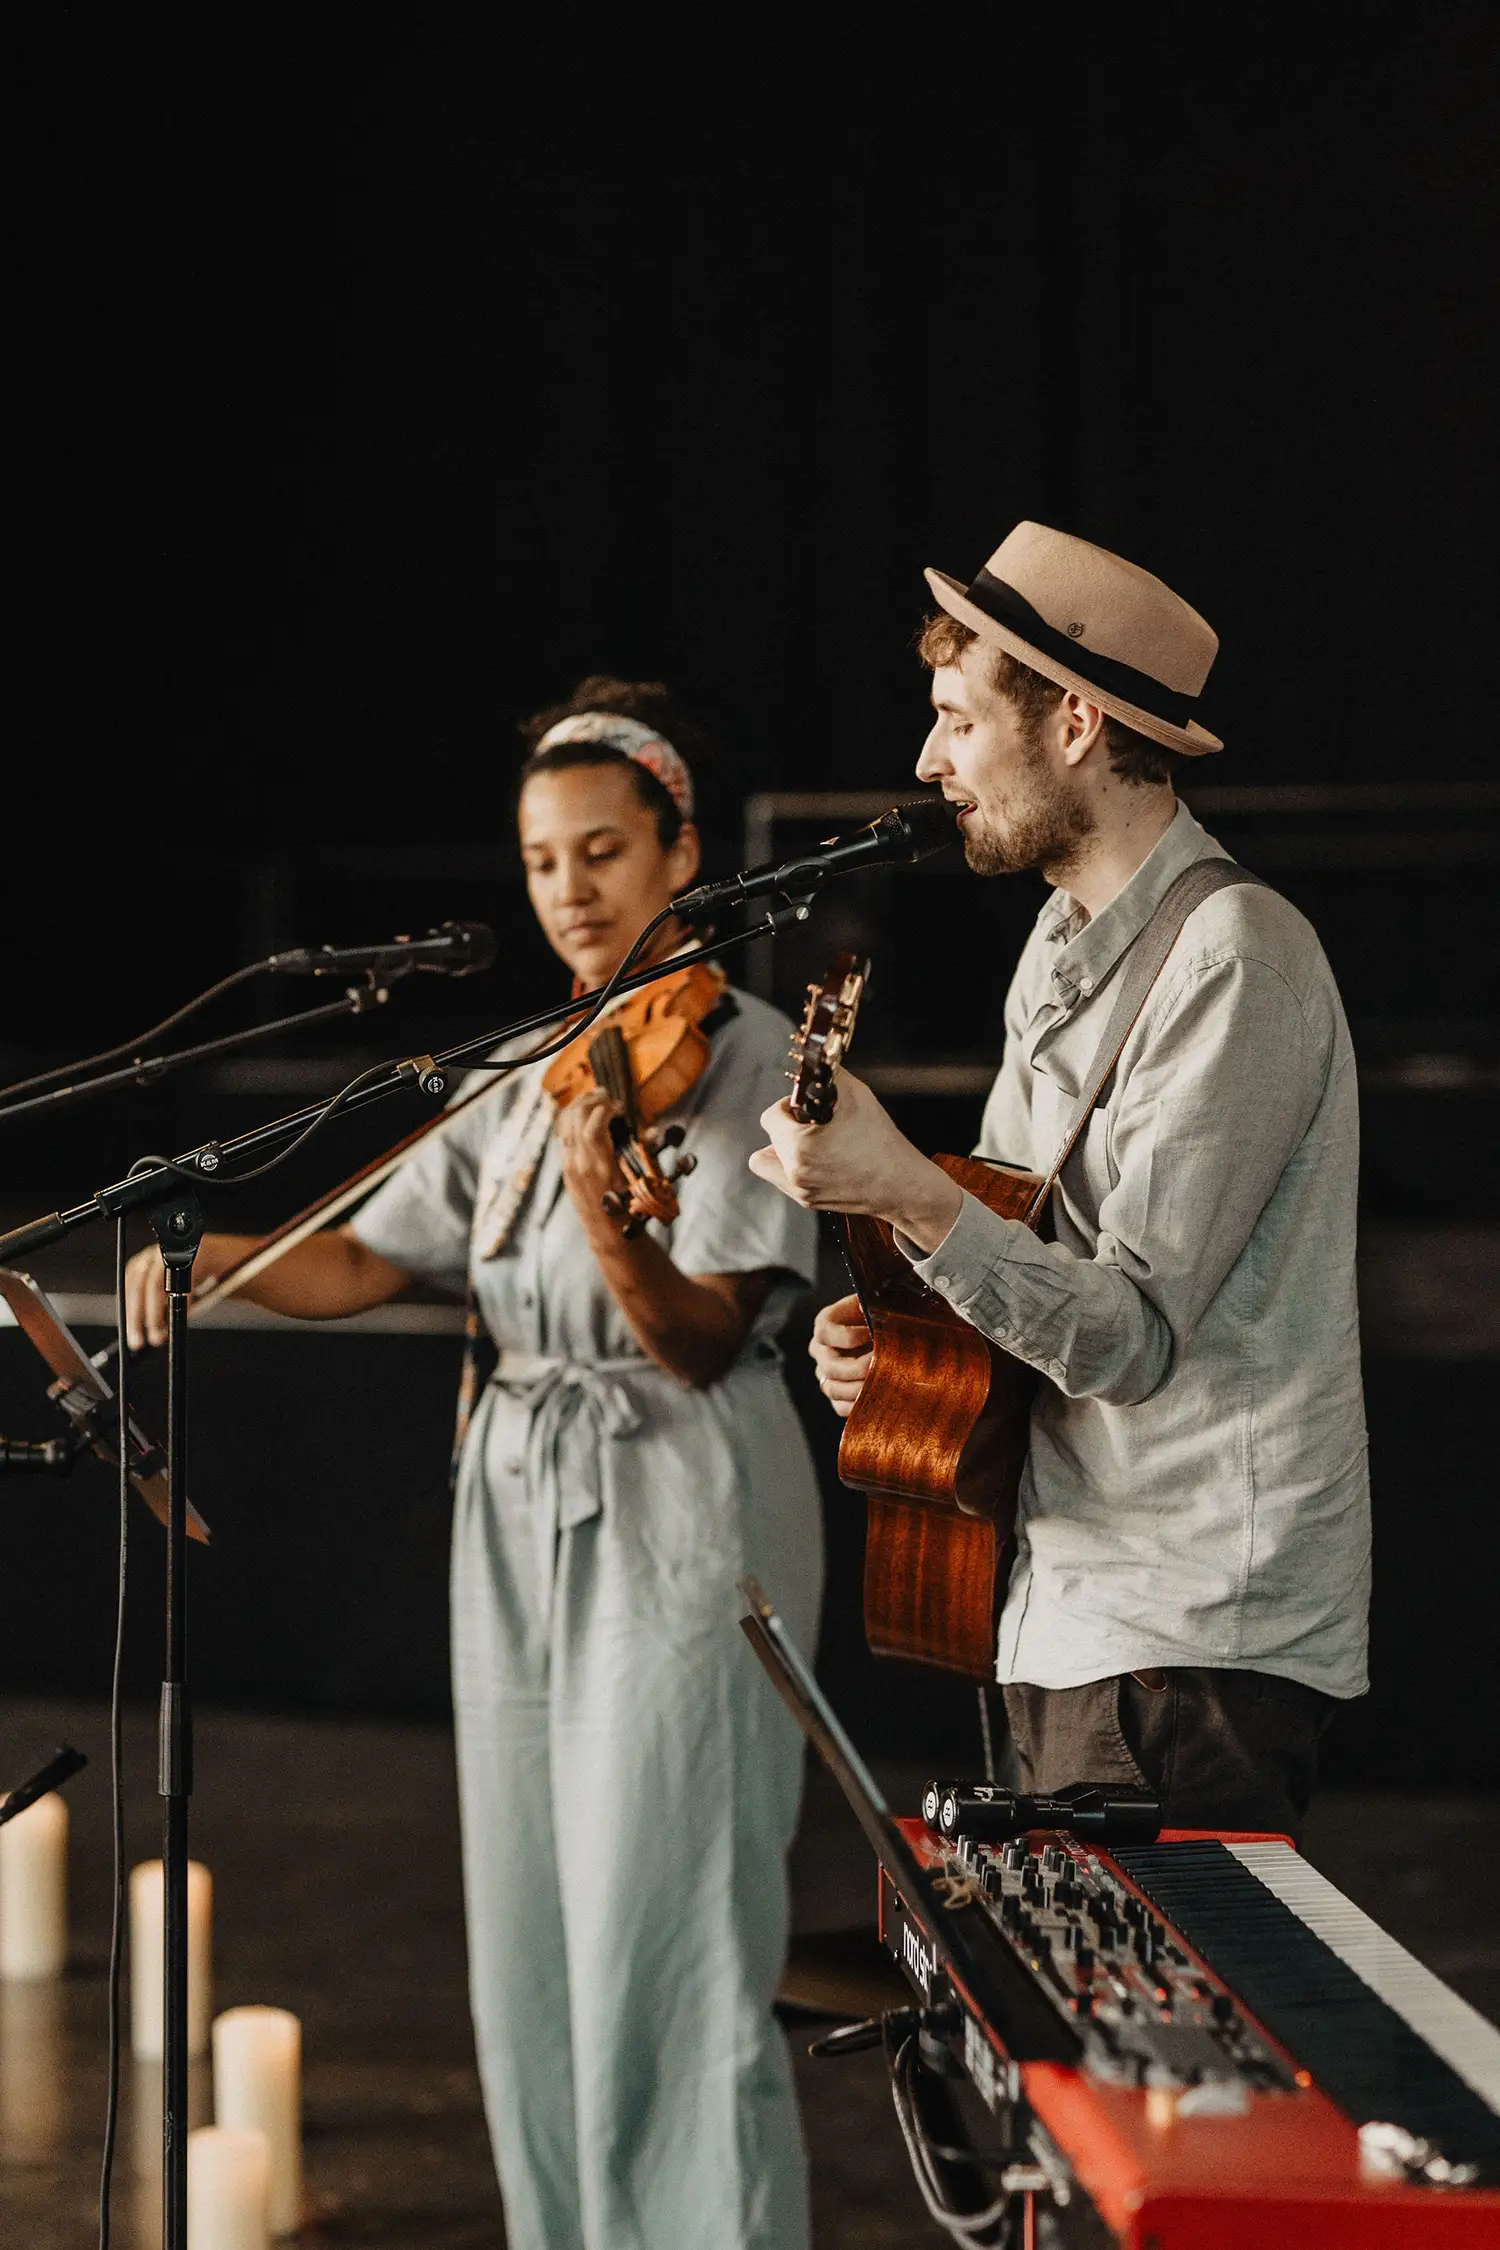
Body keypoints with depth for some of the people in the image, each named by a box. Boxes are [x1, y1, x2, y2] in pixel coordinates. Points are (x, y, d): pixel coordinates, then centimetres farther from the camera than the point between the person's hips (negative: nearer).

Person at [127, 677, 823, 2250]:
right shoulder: (530, 1078, 13)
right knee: (531, 1963, 10)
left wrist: (612, 1220, -36)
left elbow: (702, 1339, -17)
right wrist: (209, 1253, -9)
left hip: (680, 1529, -7)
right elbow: (364, 1261, 9)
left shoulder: (747, 1058, -7)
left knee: (662, 1963, -10)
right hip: (520, 1523, 7)